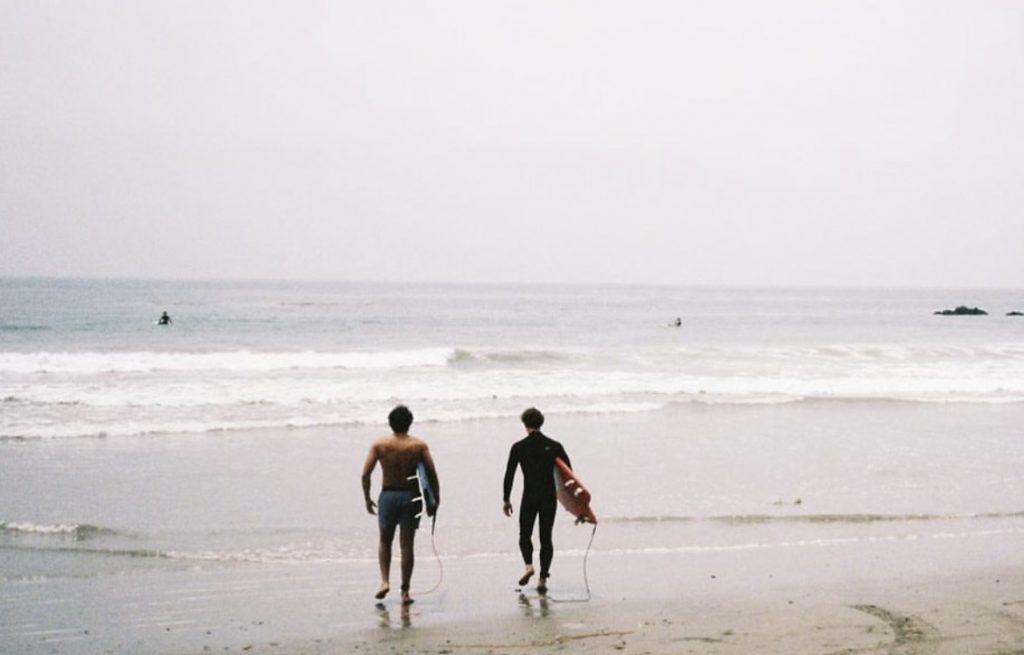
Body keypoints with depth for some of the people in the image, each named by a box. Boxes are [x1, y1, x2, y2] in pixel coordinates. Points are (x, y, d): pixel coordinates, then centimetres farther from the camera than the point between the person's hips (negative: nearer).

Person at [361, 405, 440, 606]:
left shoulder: (379, 444, -3)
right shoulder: (419, 445, -3)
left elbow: (365, 474, -6)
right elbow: (432, 474, -7)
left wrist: (367, 499, 5)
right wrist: (436, 498, 5)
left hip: (388, 496, 0)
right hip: (410, 497, 0)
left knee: (385, 541, 19)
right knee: (406, 545, 6)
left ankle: (385, 581, 3)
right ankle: (405, 592, 6)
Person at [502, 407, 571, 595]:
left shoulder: (519, 447, -4)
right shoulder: (554, 446, 1)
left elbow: (509, 475, -2)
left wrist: (506, 500, 6)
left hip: (529, 498, -2)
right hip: (550, 498, 2)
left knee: (525, 534, 15)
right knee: (546, 537, 9)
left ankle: (529, 565, -11)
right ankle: (543, 579, 5)